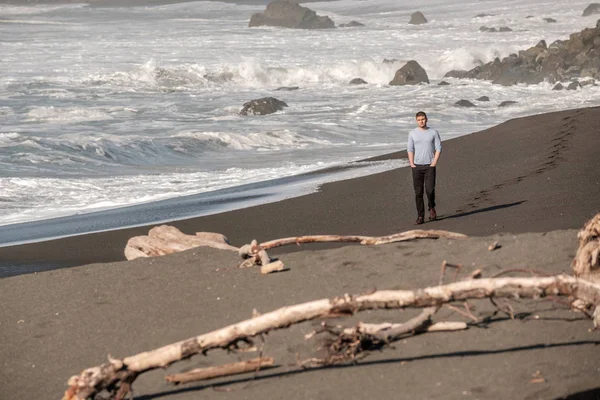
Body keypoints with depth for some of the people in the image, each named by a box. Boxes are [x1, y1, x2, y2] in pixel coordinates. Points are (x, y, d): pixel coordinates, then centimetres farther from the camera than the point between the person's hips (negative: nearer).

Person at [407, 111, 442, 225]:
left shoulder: (433, 132, 3)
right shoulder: (412, 133, 6)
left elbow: (438, 148, 1)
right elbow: (410, 149, 5)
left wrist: (434, 163, -8)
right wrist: (412, 164, -5)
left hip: (429, 166, -1)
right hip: (416, 166, 1)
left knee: (430, 190, -11)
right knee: (418, 193, 0)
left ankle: (431, 208, 19)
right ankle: (420, 217, 5)